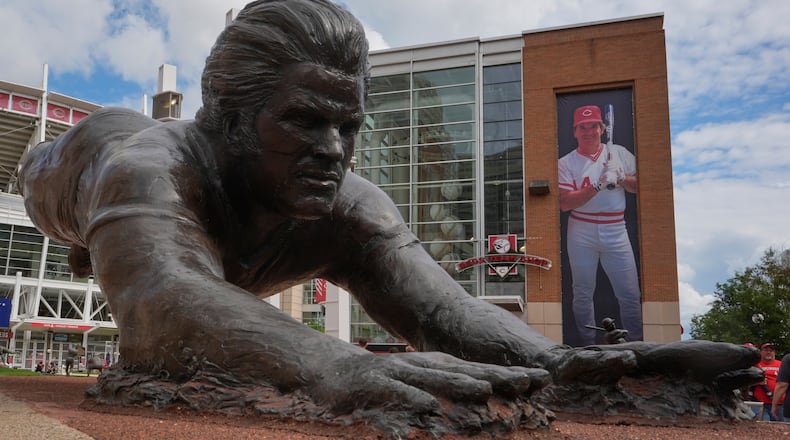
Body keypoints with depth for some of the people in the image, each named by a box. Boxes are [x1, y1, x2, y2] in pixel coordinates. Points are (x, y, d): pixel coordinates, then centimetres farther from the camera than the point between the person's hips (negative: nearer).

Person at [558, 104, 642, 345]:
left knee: (631, 296, -1)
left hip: (615, 231, 1)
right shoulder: (566, 163, 0)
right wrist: (598, 185, -20)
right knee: (583, 294, 6)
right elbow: (565, 203, -11)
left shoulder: (619, 153, 9)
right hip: (582, 233, -1)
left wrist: (621, 178, -9)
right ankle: (589, 347, 19)